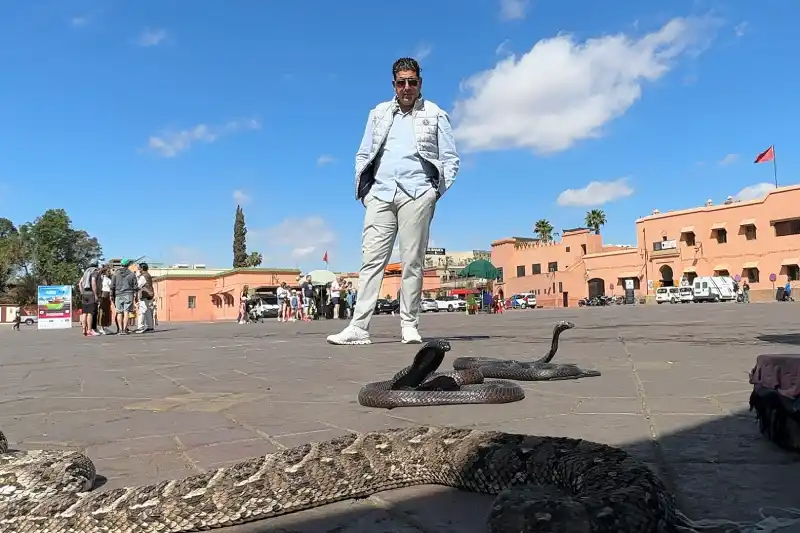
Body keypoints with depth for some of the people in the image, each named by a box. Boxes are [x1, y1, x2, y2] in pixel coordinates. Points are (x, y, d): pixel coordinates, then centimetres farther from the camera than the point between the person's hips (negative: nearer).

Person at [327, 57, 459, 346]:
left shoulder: (436, 115, 13)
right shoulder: (379, 113, 21)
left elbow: (450, 159, 10)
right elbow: (363, 155, 20)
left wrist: (436, 192, -2)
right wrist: (364, 190, 7)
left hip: (416, 194, -2)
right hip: (381, 194, 2)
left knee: (413, 262, -3)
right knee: (371, 260, -5)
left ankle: (409, 325, 3)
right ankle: (358, 327, -7)